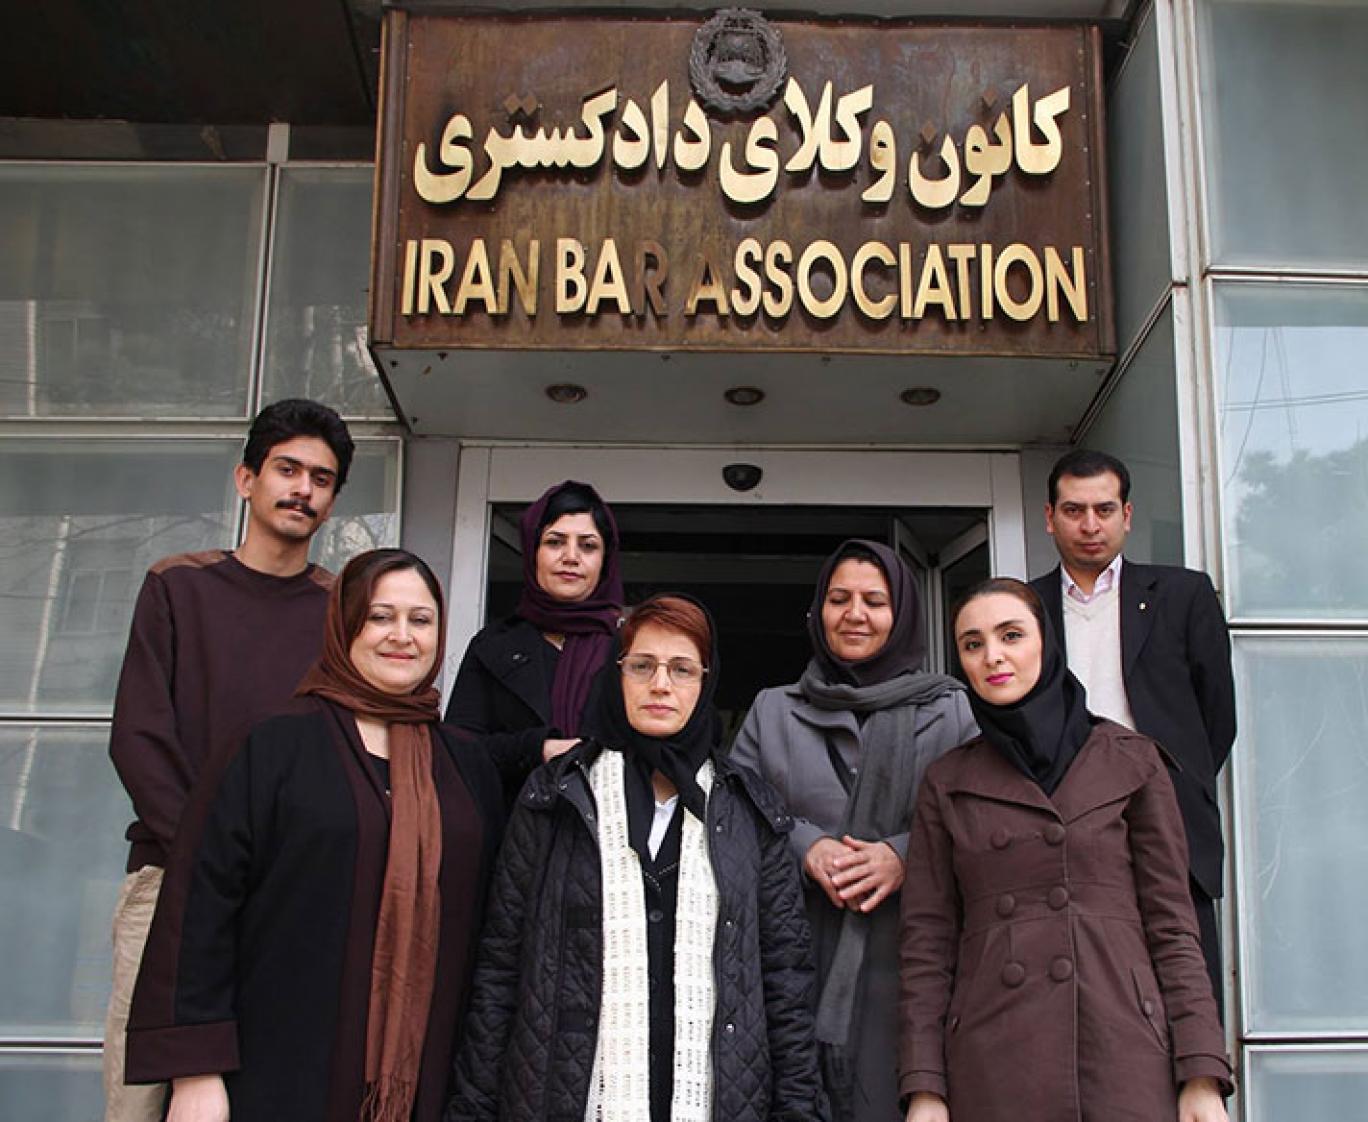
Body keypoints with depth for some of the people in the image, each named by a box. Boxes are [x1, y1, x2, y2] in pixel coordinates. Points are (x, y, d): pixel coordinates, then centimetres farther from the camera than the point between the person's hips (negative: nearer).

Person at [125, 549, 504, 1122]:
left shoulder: (468, 768, 10)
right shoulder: (270, 748, -3)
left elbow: (483, 920, 12)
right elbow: (200, 903, -7)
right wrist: (194, 1073, -12)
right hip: (281, 1075, -3)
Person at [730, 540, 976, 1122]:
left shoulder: (951, 710, 11)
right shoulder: (771, 710, 16)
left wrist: (906, 854, -12)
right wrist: (806, 846, -8)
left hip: (913, 961, -1)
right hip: (802, 961, 1)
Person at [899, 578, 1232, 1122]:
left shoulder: (1131, 761, 6)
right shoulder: (946, 783, 8)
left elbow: (1171, 923, 4)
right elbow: (927, 939, 6)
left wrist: (1202, 1077, -4)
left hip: (1121, 1053, -1)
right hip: (991, 1064, 1)